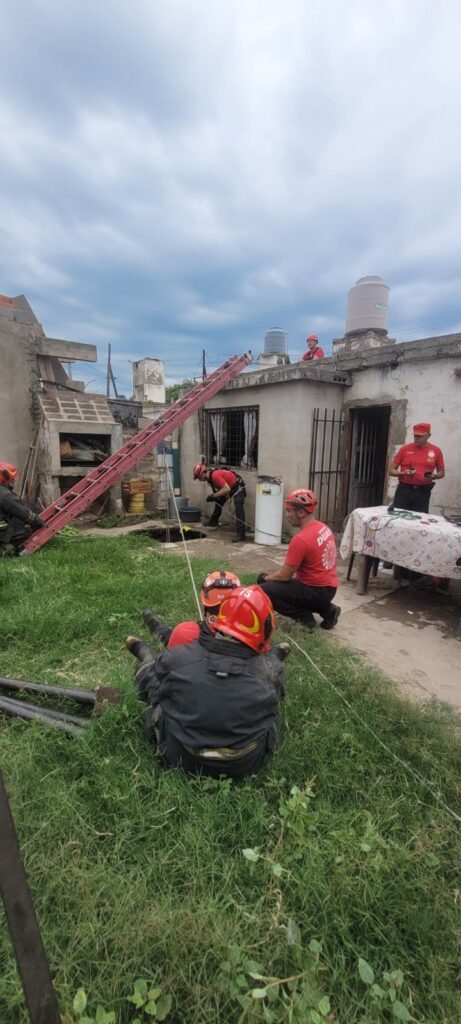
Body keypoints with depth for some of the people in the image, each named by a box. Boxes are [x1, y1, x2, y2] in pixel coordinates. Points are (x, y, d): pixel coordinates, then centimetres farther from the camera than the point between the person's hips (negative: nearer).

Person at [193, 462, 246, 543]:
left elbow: (227, 489, -36)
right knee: (218, 502, 23)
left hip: (238, 487, -11)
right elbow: (220, 487, 8)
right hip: (229, 487, 11)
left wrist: (214, 495, -31)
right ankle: (213, 521, 44)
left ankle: (240, 535, -24)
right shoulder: (210, 476, -1)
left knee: (239, 510, -20)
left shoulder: (215, 475, -31)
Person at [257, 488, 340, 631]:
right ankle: (326, 610, 15)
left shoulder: (301, 539, -25)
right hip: (328, 587, 9)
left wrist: (266, 578, 3)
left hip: (317, 591, -9)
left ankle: (305, 618, -4)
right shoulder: (323, 528, 4)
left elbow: (285, 576, -17)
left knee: (264, 590, -15)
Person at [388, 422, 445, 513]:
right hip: (404, 490, 0)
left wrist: (434, 476, -9)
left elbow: (441, 472, 13)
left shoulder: (436, 451, 4)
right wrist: (404, 473, -15)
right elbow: (391, 471, 4)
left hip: (423, 492, 1)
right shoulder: (404, 449, 2)